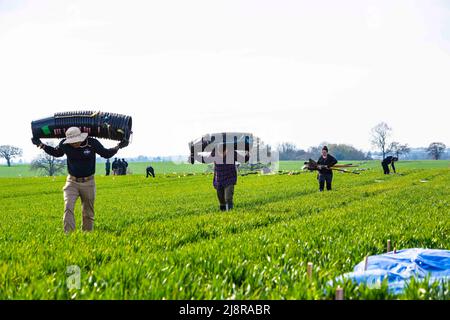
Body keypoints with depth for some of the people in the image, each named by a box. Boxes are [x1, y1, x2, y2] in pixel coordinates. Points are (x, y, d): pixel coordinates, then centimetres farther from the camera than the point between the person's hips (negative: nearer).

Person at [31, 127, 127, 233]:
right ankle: (69, 233, -20)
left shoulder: (92, 143, -12)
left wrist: (117, 147, -10)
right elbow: (56, 153, 15)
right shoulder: (65, 144, -8)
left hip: (88, 183, 0)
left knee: (88, 213, 7)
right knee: (68, 208, -18)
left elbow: (106, 154, 3)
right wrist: (41, 145, 7)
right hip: (72, 182, 1)